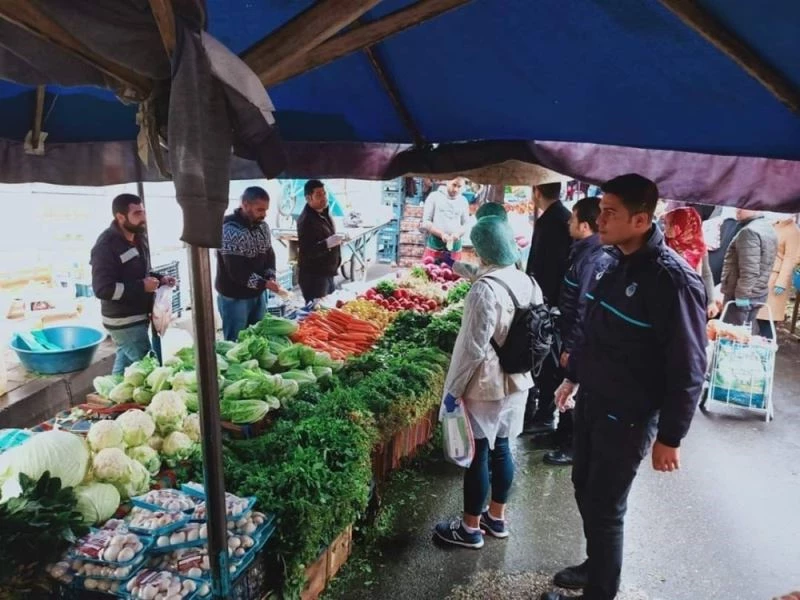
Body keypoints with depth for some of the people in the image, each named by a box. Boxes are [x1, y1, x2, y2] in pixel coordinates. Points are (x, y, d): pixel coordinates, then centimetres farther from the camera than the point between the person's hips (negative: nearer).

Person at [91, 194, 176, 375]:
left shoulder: (138, 238, 8)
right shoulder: (106, 246, -20)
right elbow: (102, 289, -25)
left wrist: (159, 278, 3)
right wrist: (141, 286, -25)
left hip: (138, 316, 9)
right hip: (124, 321, -9)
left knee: (125, 361, 21)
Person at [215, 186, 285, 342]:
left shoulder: (262, 225, 2)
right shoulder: (230, 230, -22)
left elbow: (269, 253, 8)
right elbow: (236, 270, -26)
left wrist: (271, 277, -11)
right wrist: (264, 283, -28)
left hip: (258, 293, 7)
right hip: (234, 297, -7)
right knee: (236, 342, 7)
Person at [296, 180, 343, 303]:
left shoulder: (324, 213, 10)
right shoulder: (306, 220, -21)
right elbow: (306, 252, -27)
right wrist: (327, 244, -39)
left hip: (327, 273, 9)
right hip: (312, 276, -9)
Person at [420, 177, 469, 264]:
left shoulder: (463, 201, 8)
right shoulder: (435, 196, 0)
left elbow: (465, 224, 9)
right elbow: (426, 222, -3)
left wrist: (458, 233, -13)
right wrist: (441, 234, -17)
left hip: (455, 248, 2)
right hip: (434, 246, -2)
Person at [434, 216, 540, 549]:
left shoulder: (486, 289, -23)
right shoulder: (527, 283, 1)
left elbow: (474, 348, -23)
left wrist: (453, 389, -13)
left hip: (485, 386, -8)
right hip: (516, 382, 8)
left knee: (477, 454, 6)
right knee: (500, 448, 19)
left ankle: (470, 528, 22)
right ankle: (496, 517, 35)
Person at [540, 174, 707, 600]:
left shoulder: (673, 280, -22)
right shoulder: (612, 260, 1)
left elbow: (688, 371, -18)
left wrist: (670, 437, -14)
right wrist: (573, 377, 19)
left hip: (627, 416, -7)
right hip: (592, 400, 7)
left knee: (605, 507, 7)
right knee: (585, 490, 21)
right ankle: (596, 566, 44)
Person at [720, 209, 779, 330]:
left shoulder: (749, 231, -20)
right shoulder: (768, 228, 14)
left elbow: (749, 270, -26)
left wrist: (742, 295, -21)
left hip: (741, 296, -10)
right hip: (759, 293, 10)